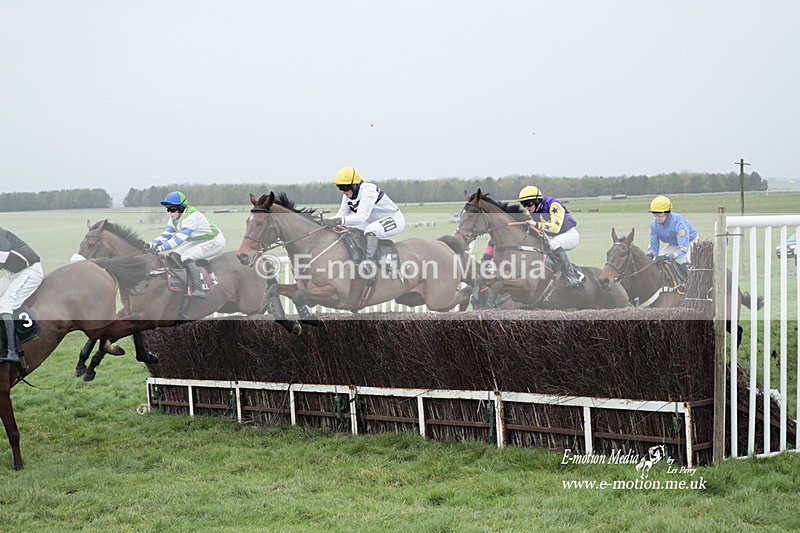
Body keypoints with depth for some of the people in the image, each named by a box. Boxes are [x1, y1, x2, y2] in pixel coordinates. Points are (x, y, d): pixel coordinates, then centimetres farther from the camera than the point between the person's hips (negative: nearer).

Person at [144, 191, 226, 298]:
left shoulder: (192, 217, -30)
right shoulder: (173, 219, 0)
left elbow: (180, 237, -36)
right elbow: (166, 234, -2)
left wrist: (162, 247, -43)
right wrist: (152, 244, -21)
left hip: (216, 241, -10)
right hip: (199, 241, 10)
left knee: (186, 257, -28)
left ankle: (197, 290, -30)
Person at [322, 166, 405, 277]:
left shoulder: (368, 190, -28)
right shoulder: (348, 195, -1)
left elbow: (362, 216, -37)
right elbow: (341, 215, 0)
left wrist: (339, 221, -48)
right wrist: (326, 221, -19)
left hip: (395, 219, -9)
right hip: (374, 222, 9)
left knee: (370, 230, -37)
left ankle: (370, 262, -39)